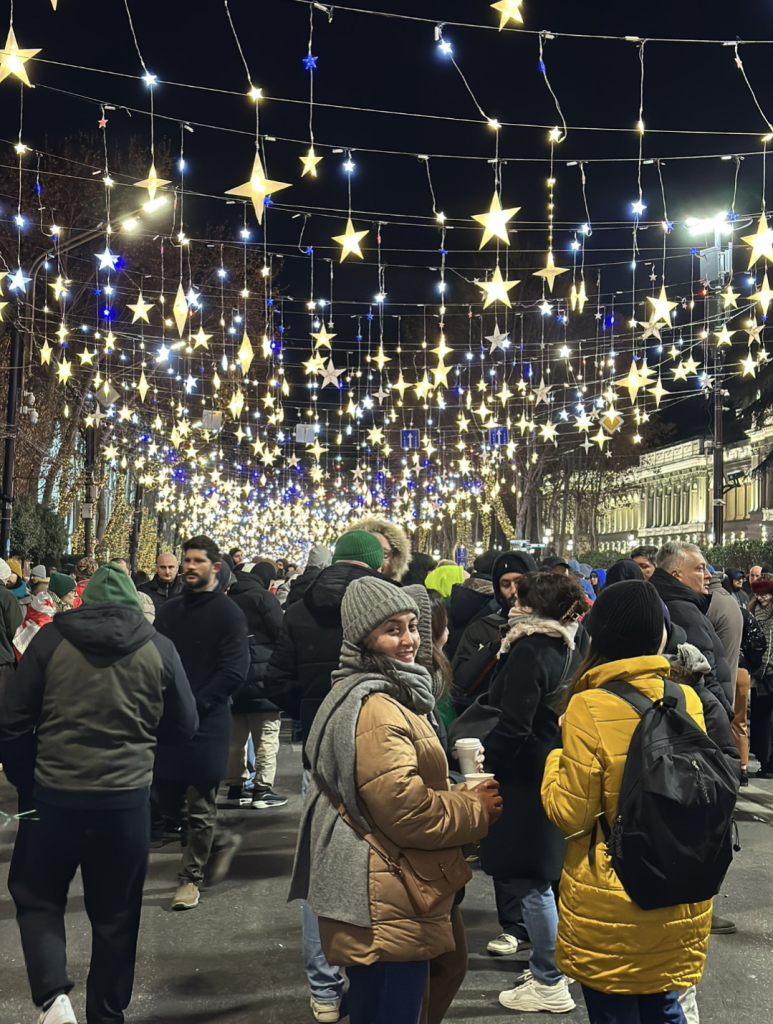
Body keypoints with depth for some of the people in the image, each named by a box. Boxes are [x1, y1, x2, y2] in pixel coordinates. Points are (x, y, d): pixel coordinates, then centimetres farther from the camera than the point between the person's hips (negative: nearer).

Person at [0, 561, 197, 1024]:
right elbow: (185, 725, 6)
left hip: (54, 795, -1)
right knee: (116, 914, 17)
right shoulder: (158, 648, -2)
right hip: (128, 799, 1)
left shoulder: (52, 639, -5)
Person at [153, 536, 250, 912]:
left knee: (199, 807, 2)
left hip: (207, 722, -5)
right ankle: (220, 842, 32)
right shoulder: (168, 610, 13)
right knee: (166, 800, 10)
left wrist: (194, 704, -17)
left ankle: (191, 877, 19)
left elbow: (234, 672, -11)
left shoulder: (228, 613, -4)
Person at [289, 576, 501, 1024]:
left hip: (384, 896, 11)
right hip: (386, 905, -11)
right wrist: (477, 809, -9)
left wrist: (466, 796, 9)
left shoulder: (388, 695, 13)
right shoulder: (376, 709, -21)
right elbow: (406, 810, -23)